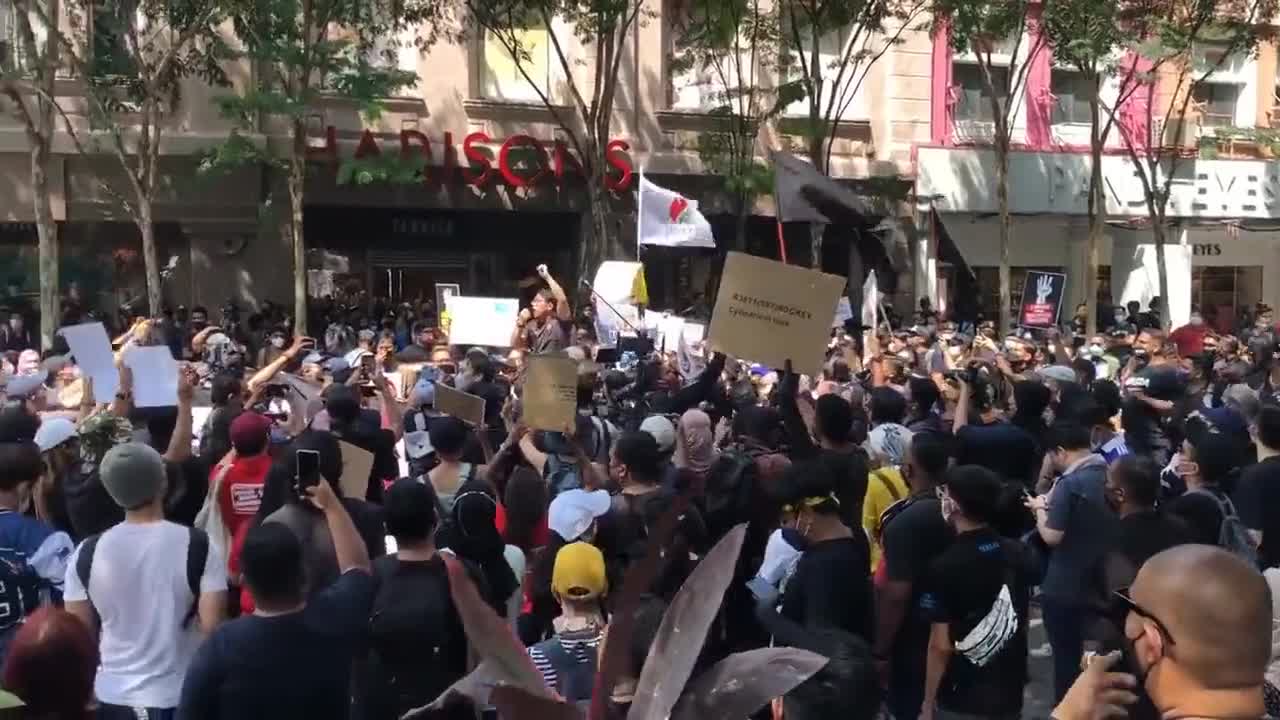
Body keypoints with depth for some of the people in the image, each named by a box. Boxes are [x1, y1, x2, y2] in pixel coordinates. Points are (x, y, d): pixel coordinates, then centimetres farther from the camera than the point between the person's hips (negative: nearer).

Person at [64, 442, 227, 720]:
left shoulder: (87, 553, -6)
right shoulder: (198, 546, -15)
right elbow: (212, 626, -18)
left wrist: (85, 691, 15)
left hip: (113, 696, 3)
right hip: (182, 696, -3)